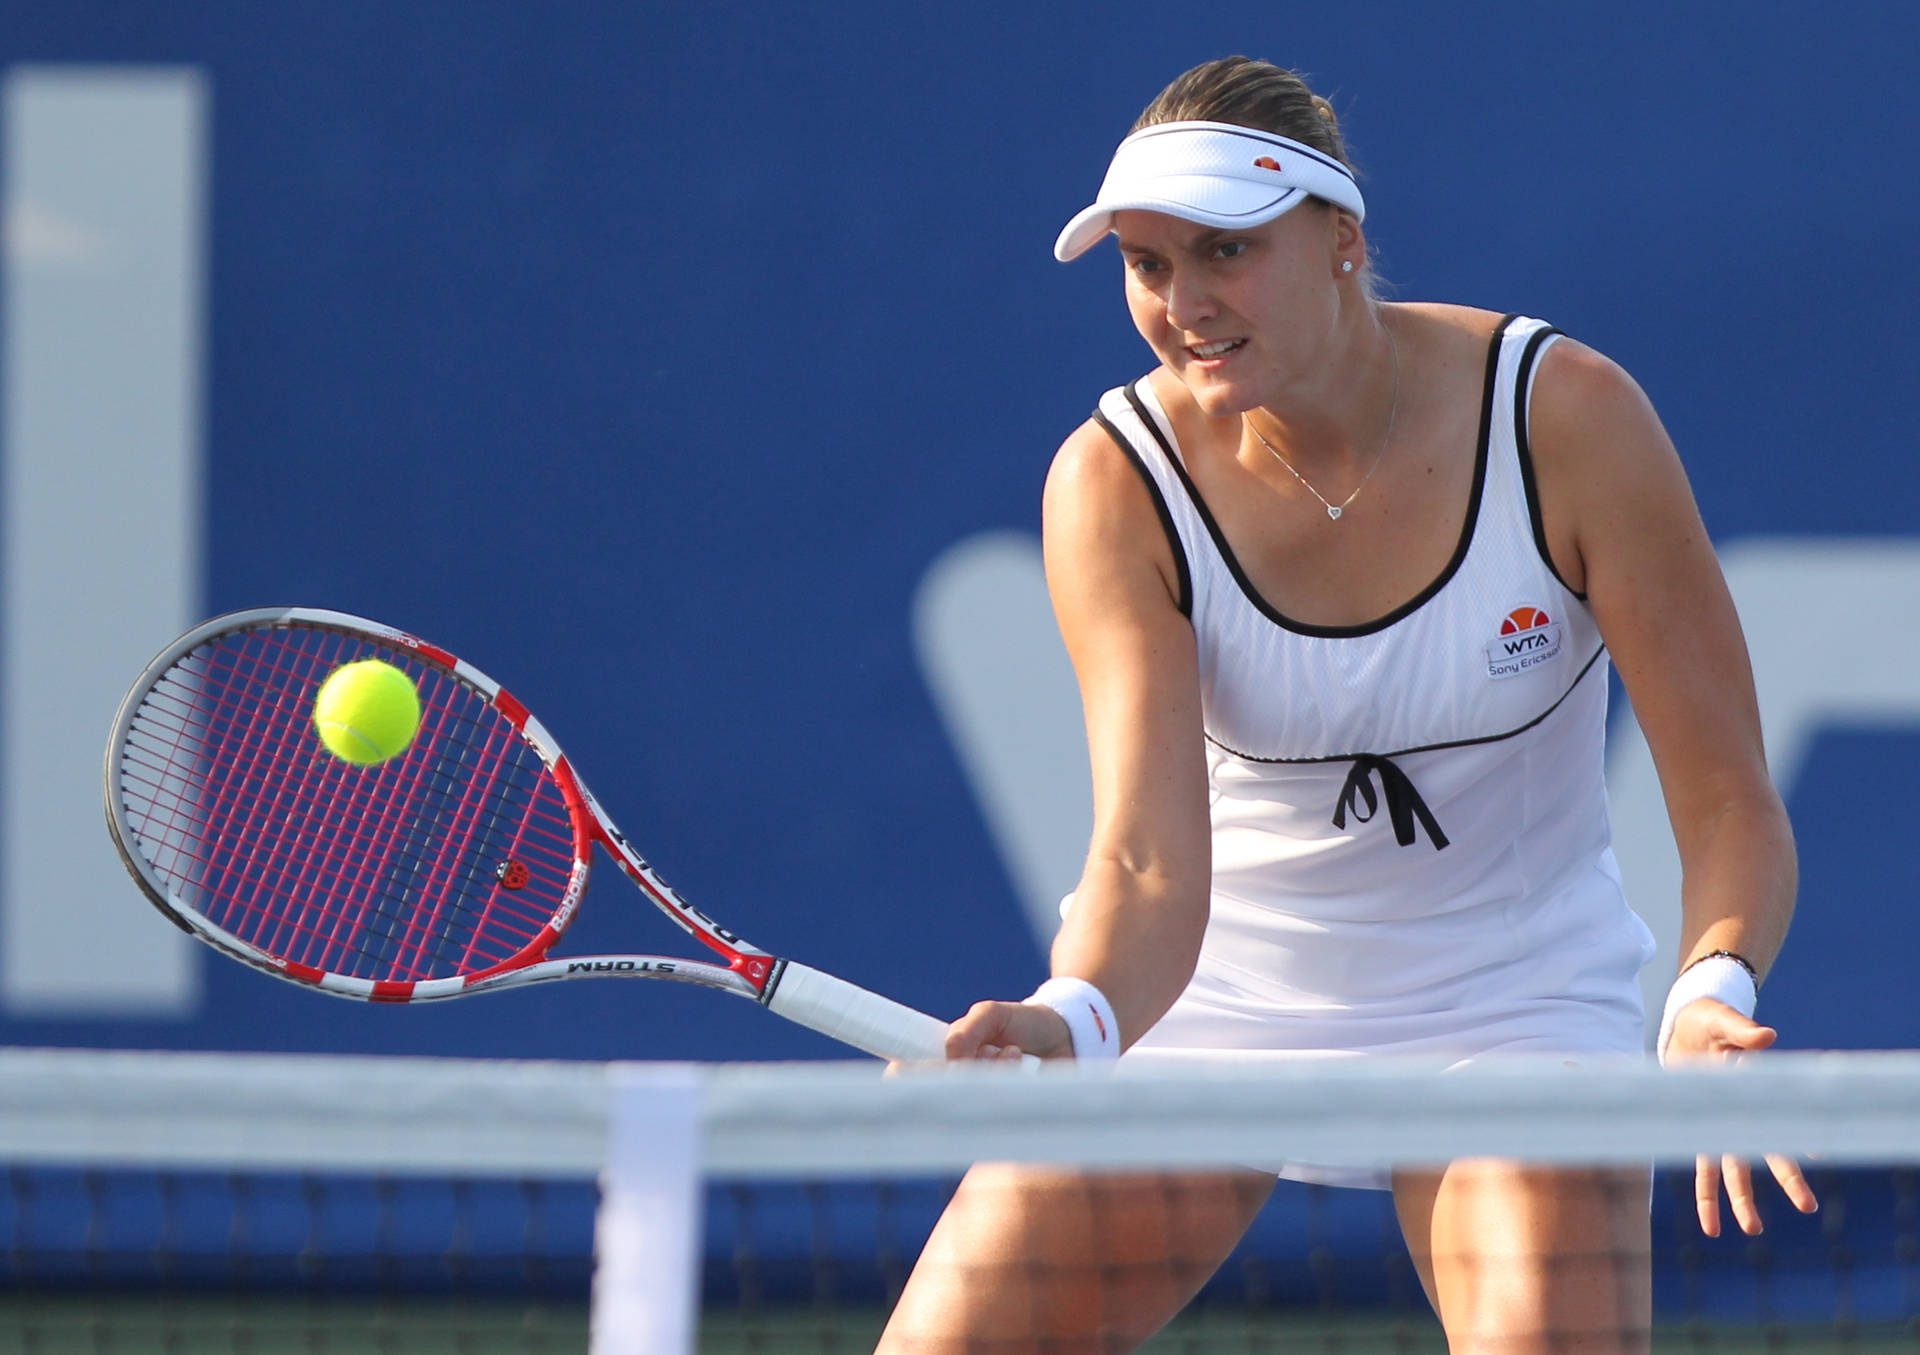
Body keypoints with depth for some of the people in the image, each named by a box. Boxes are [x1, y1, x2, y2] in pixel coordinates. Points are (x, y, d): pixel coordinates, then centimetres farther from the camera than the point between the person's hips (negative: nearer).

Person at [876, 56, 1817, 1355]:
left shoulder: (1567, 417, -20)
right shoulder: (1119, 481, -18)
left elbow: (1730, 802, -17)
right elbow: (1150, 867, -28)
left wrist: (1714, 993, -38)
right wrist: (1071, 1025, -49)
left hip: (1510, 998, -1)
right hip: (1201, 997, 1)